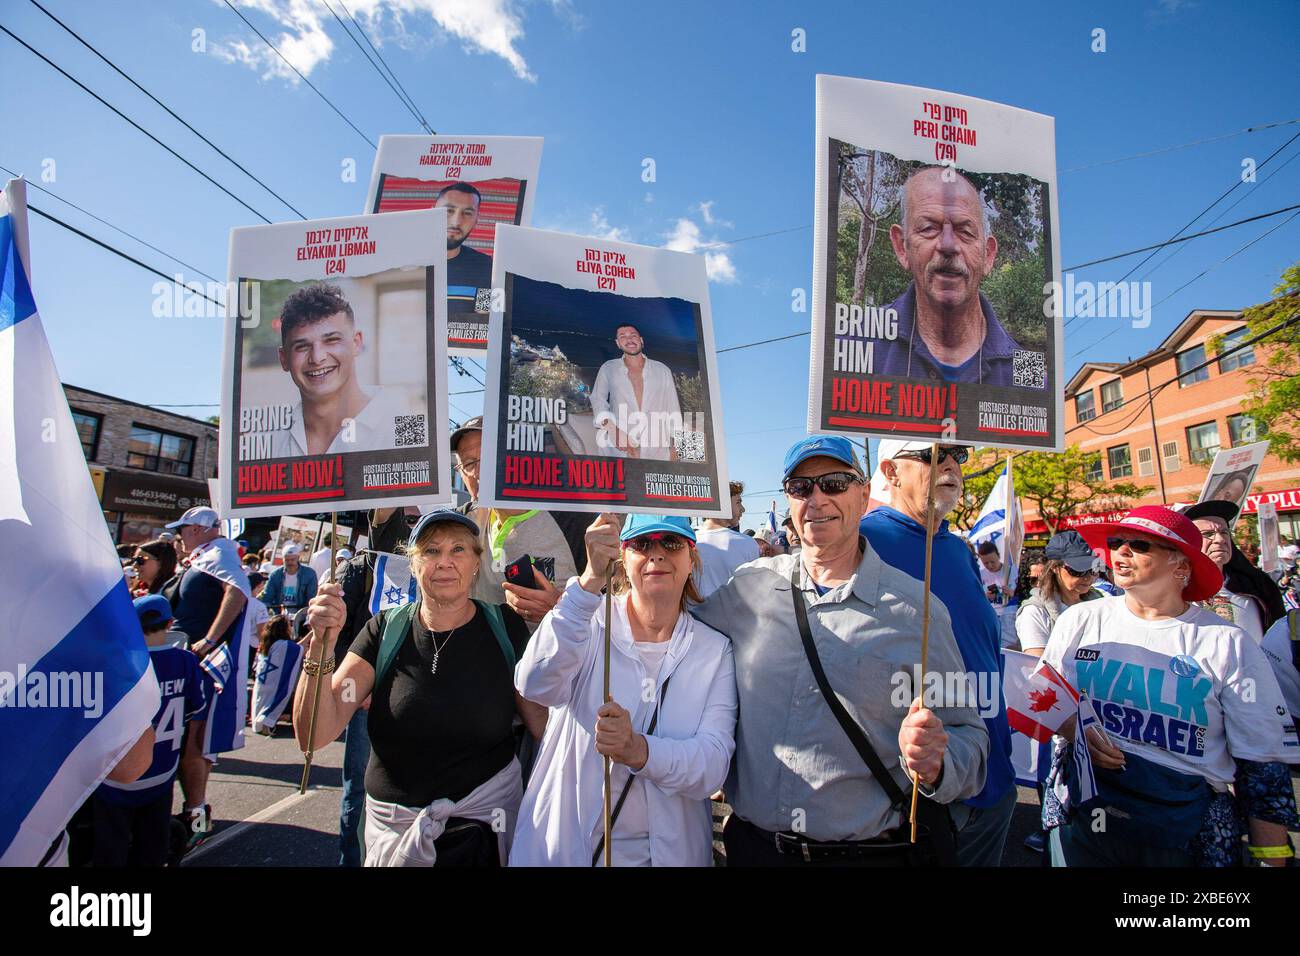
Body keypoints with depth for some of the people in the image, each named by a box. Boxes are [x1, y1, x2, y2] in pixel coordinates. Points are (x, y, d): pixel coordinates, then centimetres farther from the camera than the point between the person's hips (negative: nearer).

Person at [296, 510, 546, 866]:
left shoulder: (505, 627, -9)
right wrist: (321, 644, -25)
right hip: (391, 824, 1)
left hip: (483, 815, 0)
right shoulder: (386, 631, -7)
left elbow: (544, 723, -8)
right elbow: (313, 737, -12)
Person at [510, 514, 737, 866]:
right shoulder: (590, 623, -9)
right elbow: (536, 685, -29)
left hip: (669, 850, 2)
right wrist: (591, 581, -39)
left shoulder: (714, 650, -5)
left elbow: (713, 766, -14)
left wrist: (638, 750, -34)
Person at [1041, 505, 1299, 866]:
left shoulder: (1228, 644, -7)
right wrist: (1074, 730, -11)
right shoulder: (1080, 620, -2)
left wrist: (1271, 859, -4)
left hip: (1187, 832, -1)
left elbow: (1263, 768, -3)